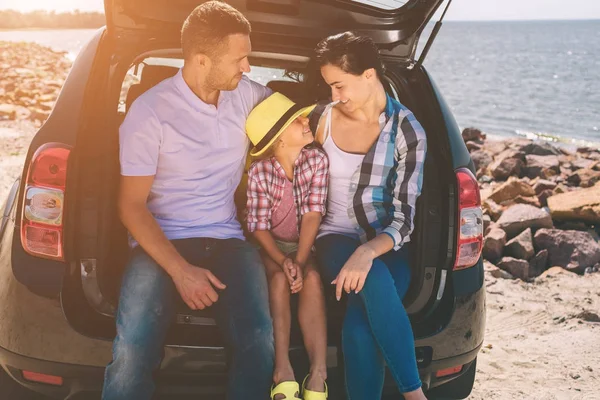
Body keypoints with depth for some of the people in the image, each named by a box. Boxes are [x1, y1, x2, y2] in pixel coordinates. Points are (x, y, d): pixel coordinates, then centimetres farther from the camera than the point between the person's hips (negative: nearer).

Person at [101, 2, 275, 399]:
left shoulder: (246, 94, 7)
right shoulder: (150, 111, -7)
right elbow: (132, 205, -8)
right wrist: (180, 271, -19)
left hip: (227, 240, 3)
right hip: (163, 242, -3)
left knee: (259, 343, -27)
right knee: (132, 355, -29)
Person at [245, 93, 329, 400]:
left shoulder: (317, 160, -12)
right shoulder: (259, 171, -16)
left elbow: (312, 214, -16)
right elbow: (258, 226, -14)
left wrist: (300, 261, -26)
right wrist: (283, 262, -29)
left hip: (305, 243, 1)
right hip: (271, 245, -1)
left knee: (312, 279, -29)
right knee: (279, 280, -31)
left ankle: (318, 373, -34)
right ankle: (283, 373, -34)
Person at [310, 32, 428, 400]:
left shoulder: (407, 132, -6)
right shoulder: (322, 119, 1)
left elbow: (404, 218, -11)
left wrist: (368, 252, -32)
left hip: (386, 245, -1)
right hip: (336, 238, 1)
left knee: (361, 324, -33)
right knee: (375, 282, -36)